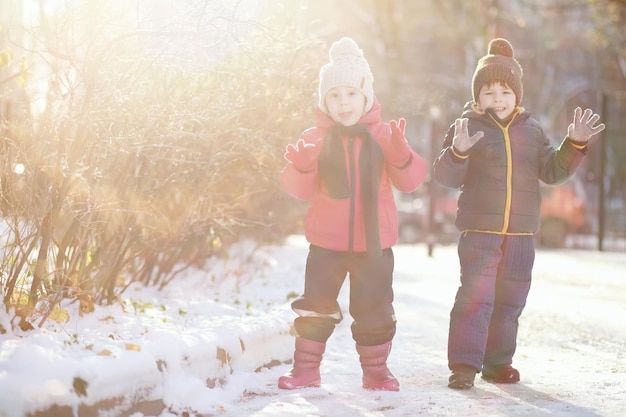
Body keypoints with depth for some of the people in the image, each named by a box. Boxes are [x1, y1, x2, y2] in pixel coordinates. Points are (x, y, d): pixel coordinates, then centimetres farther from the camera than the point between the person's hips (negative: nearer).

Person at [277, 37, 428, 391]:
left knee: (375, 309, 7)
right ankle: (306, 369, 16)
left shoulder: (384, 135, -2)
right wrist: (301, 168, -23)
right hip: (327, 242, 0)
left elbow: (411, 180, -5)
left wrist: (401, 154, -23)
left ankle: (376, 369, 22)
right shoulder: (315, 138, -2)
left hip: (374, 242, 0)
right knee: (316, 305, 4)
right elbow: (301, 190, -3)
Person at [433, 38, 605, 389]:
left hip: (521, 232, 5)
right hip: (479, 230, -4)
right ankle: (464, 364, -8)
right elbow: (446, 177, -8)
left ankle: (498, 362, 21)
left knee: (510, 300, 10)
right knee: (475, 295, -12)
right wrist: (458, 151, -28)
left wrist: (576, 144, -2)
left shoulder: (531, 130, 10)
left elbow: (552, 171, 11)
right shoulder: (468, 127, -2)